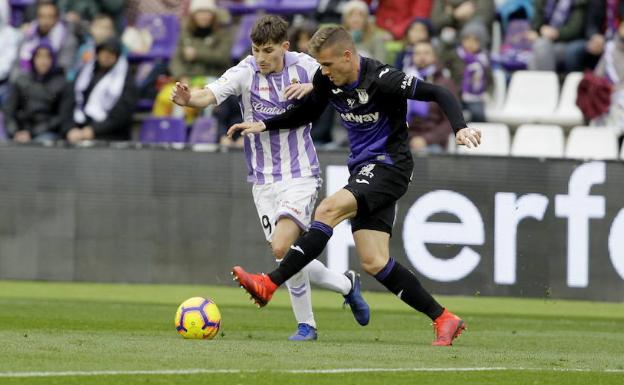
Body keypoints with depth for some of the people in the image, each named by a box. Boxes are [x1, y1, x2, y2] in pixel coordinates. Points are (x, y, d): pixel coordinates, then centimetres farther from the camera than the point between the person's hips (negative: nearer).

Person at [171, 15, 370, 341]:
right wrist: (189, 99, -47)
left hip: (300, 174, -3)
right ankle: (346, 284, 27)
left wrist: (311, 88, -14)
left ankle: (305, 324, 1)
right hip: (264, 179, 3)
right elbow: (211, 94, -24)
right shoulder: (245, 72, -9)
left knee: (281, 248, -18)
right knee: (288, 256, 5)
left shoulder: (303, 67, -6)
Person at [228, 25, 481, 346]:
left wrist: (460, 128, -33)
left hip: (388, 166, -8)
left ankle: (269, 284, -26)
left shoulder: (381, 80, -19)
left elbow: (438, 94, -19)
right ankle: (444, 320, 9)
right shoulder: (326, 80, 2)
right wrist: (264, 125, 12)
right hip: (363, 169, 8)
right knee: (374, 263, 0)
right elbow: (307, 112, 22)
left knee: (328, 210, -27)